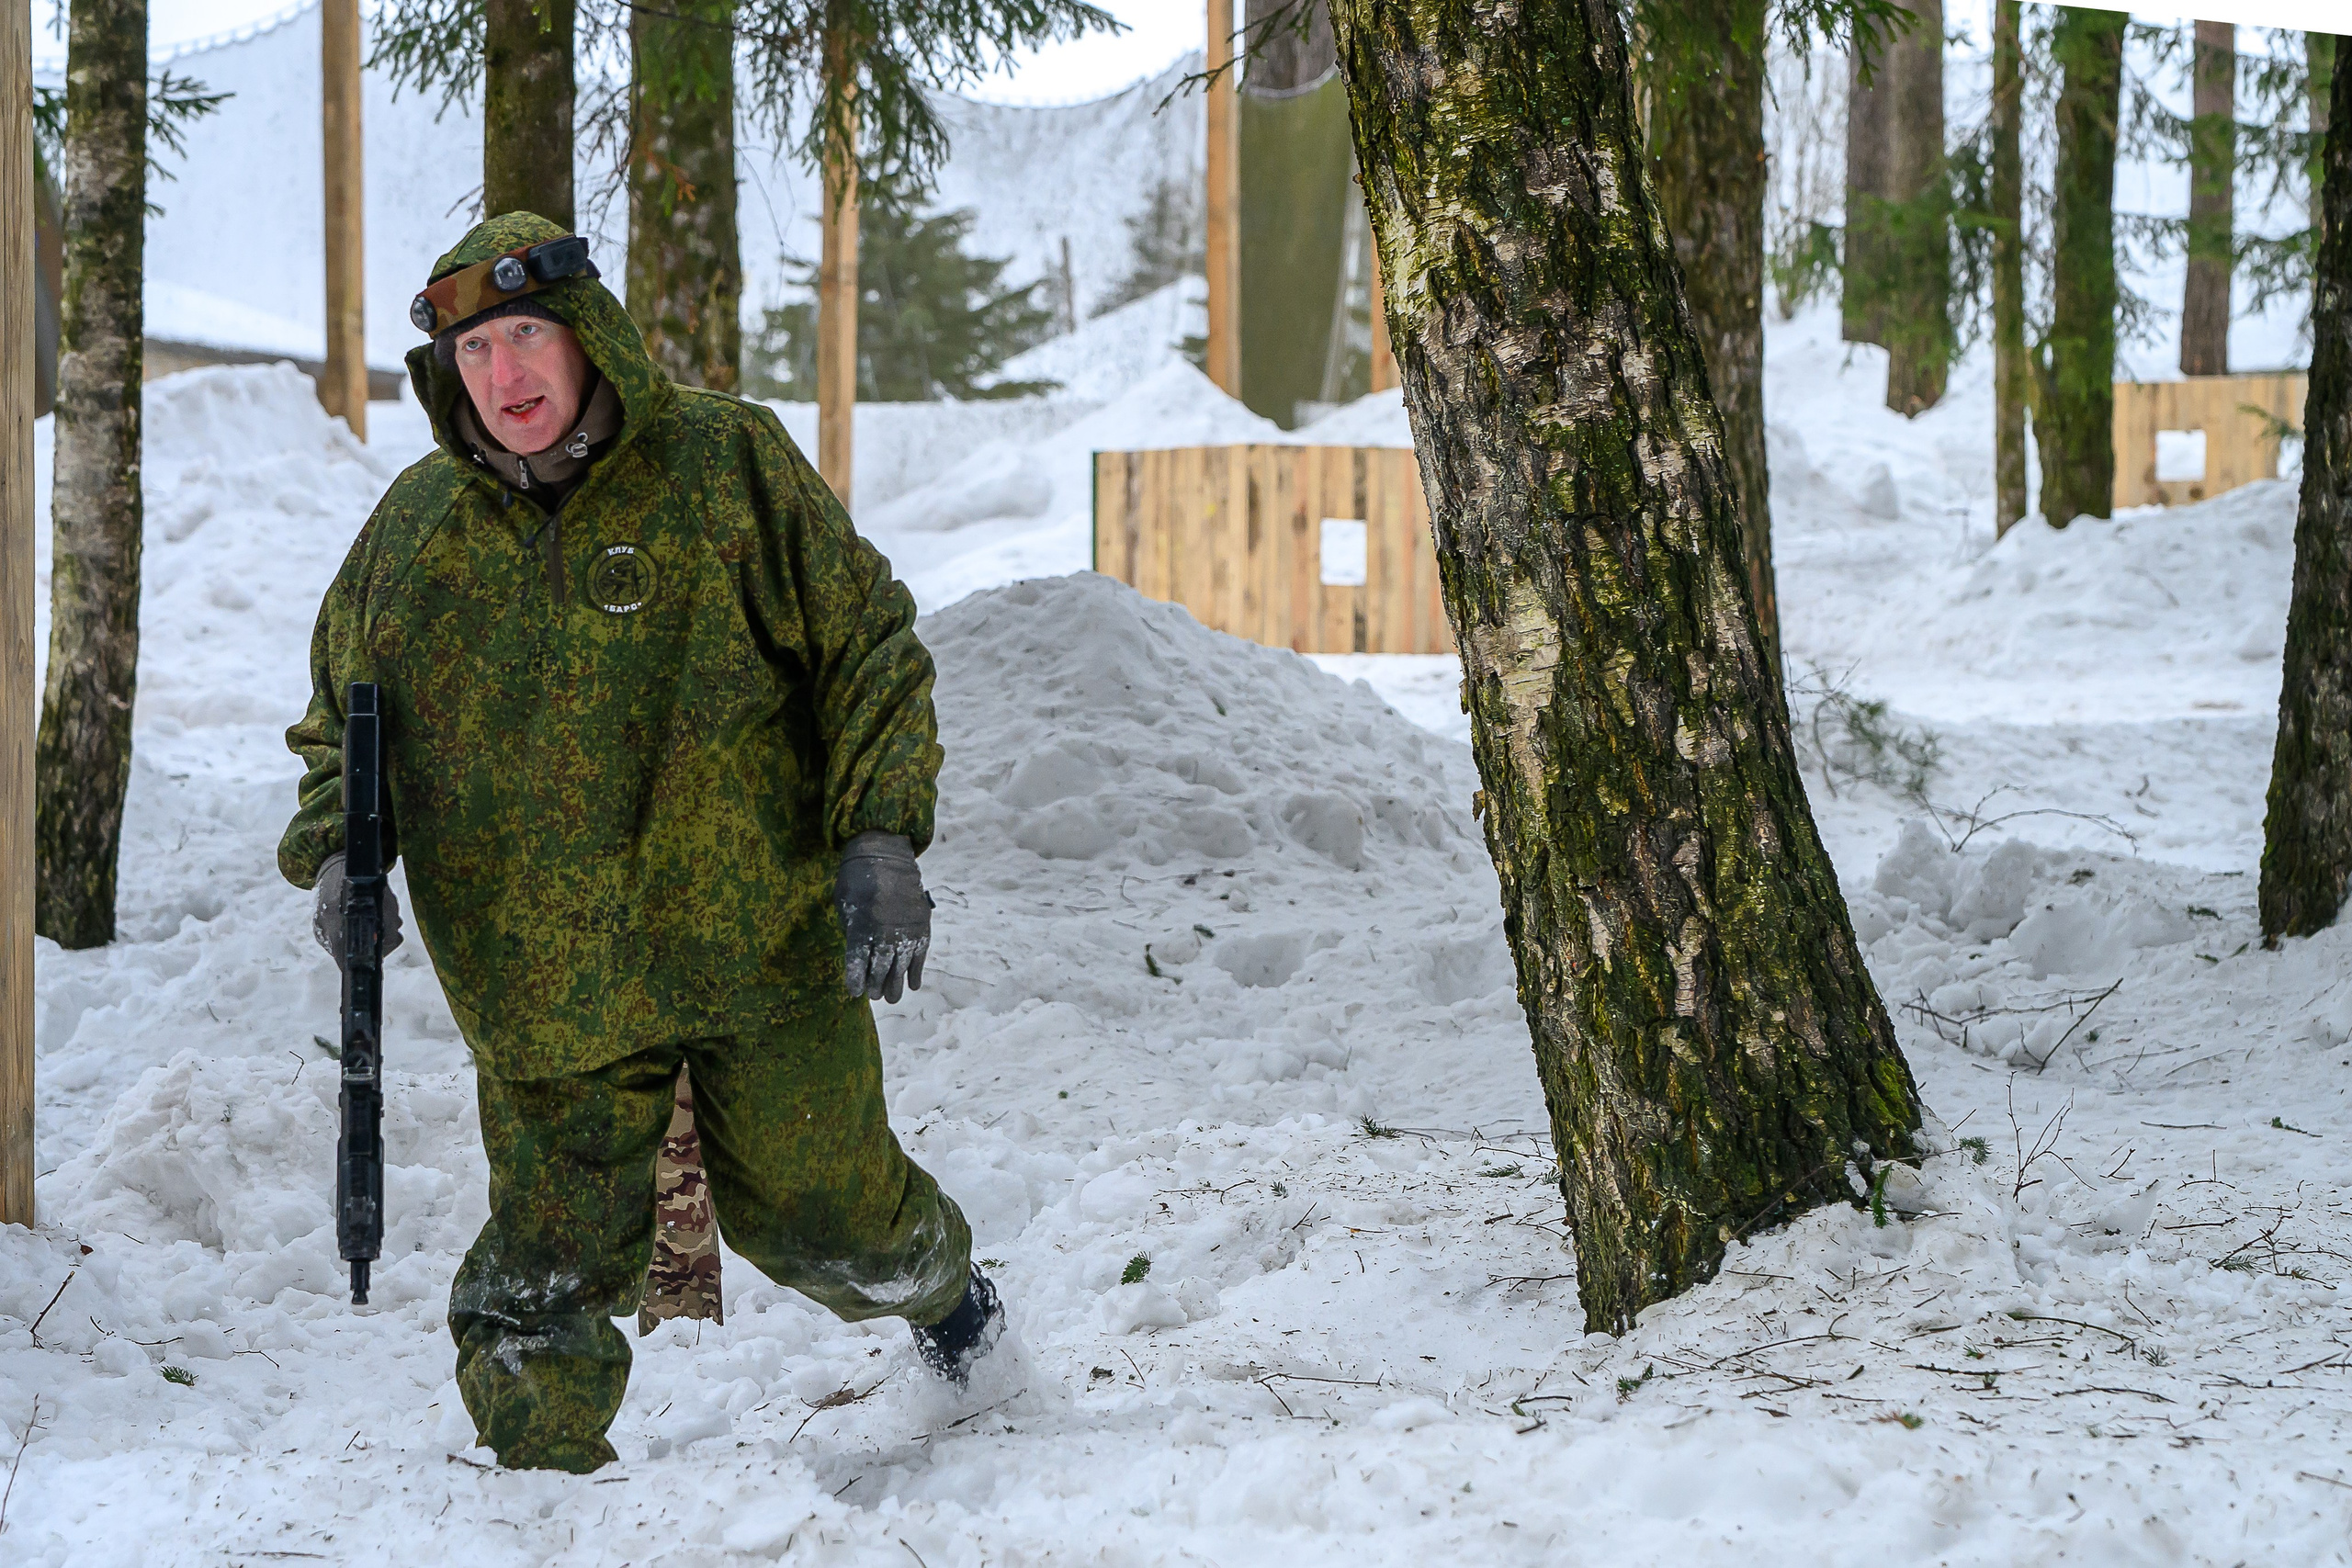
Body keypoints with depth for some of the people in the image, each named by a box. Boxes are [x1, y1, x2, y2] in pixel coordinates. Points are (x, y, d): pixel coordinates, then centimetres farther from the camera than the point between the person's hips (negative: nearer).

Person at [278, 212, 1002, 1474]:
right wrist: (334, 853, -3)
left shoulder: (729, 467, -5)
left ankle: (935, 1287, 46)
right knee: (549, 1271, -2)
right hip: (540, 979, 1)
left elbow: (868, 650, -1)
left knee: (819, 1209, 12)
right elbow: (341, 716, 16)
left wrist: (880, 840, -12)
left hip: (762, 941, -1)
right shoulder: (413, 528, 3)